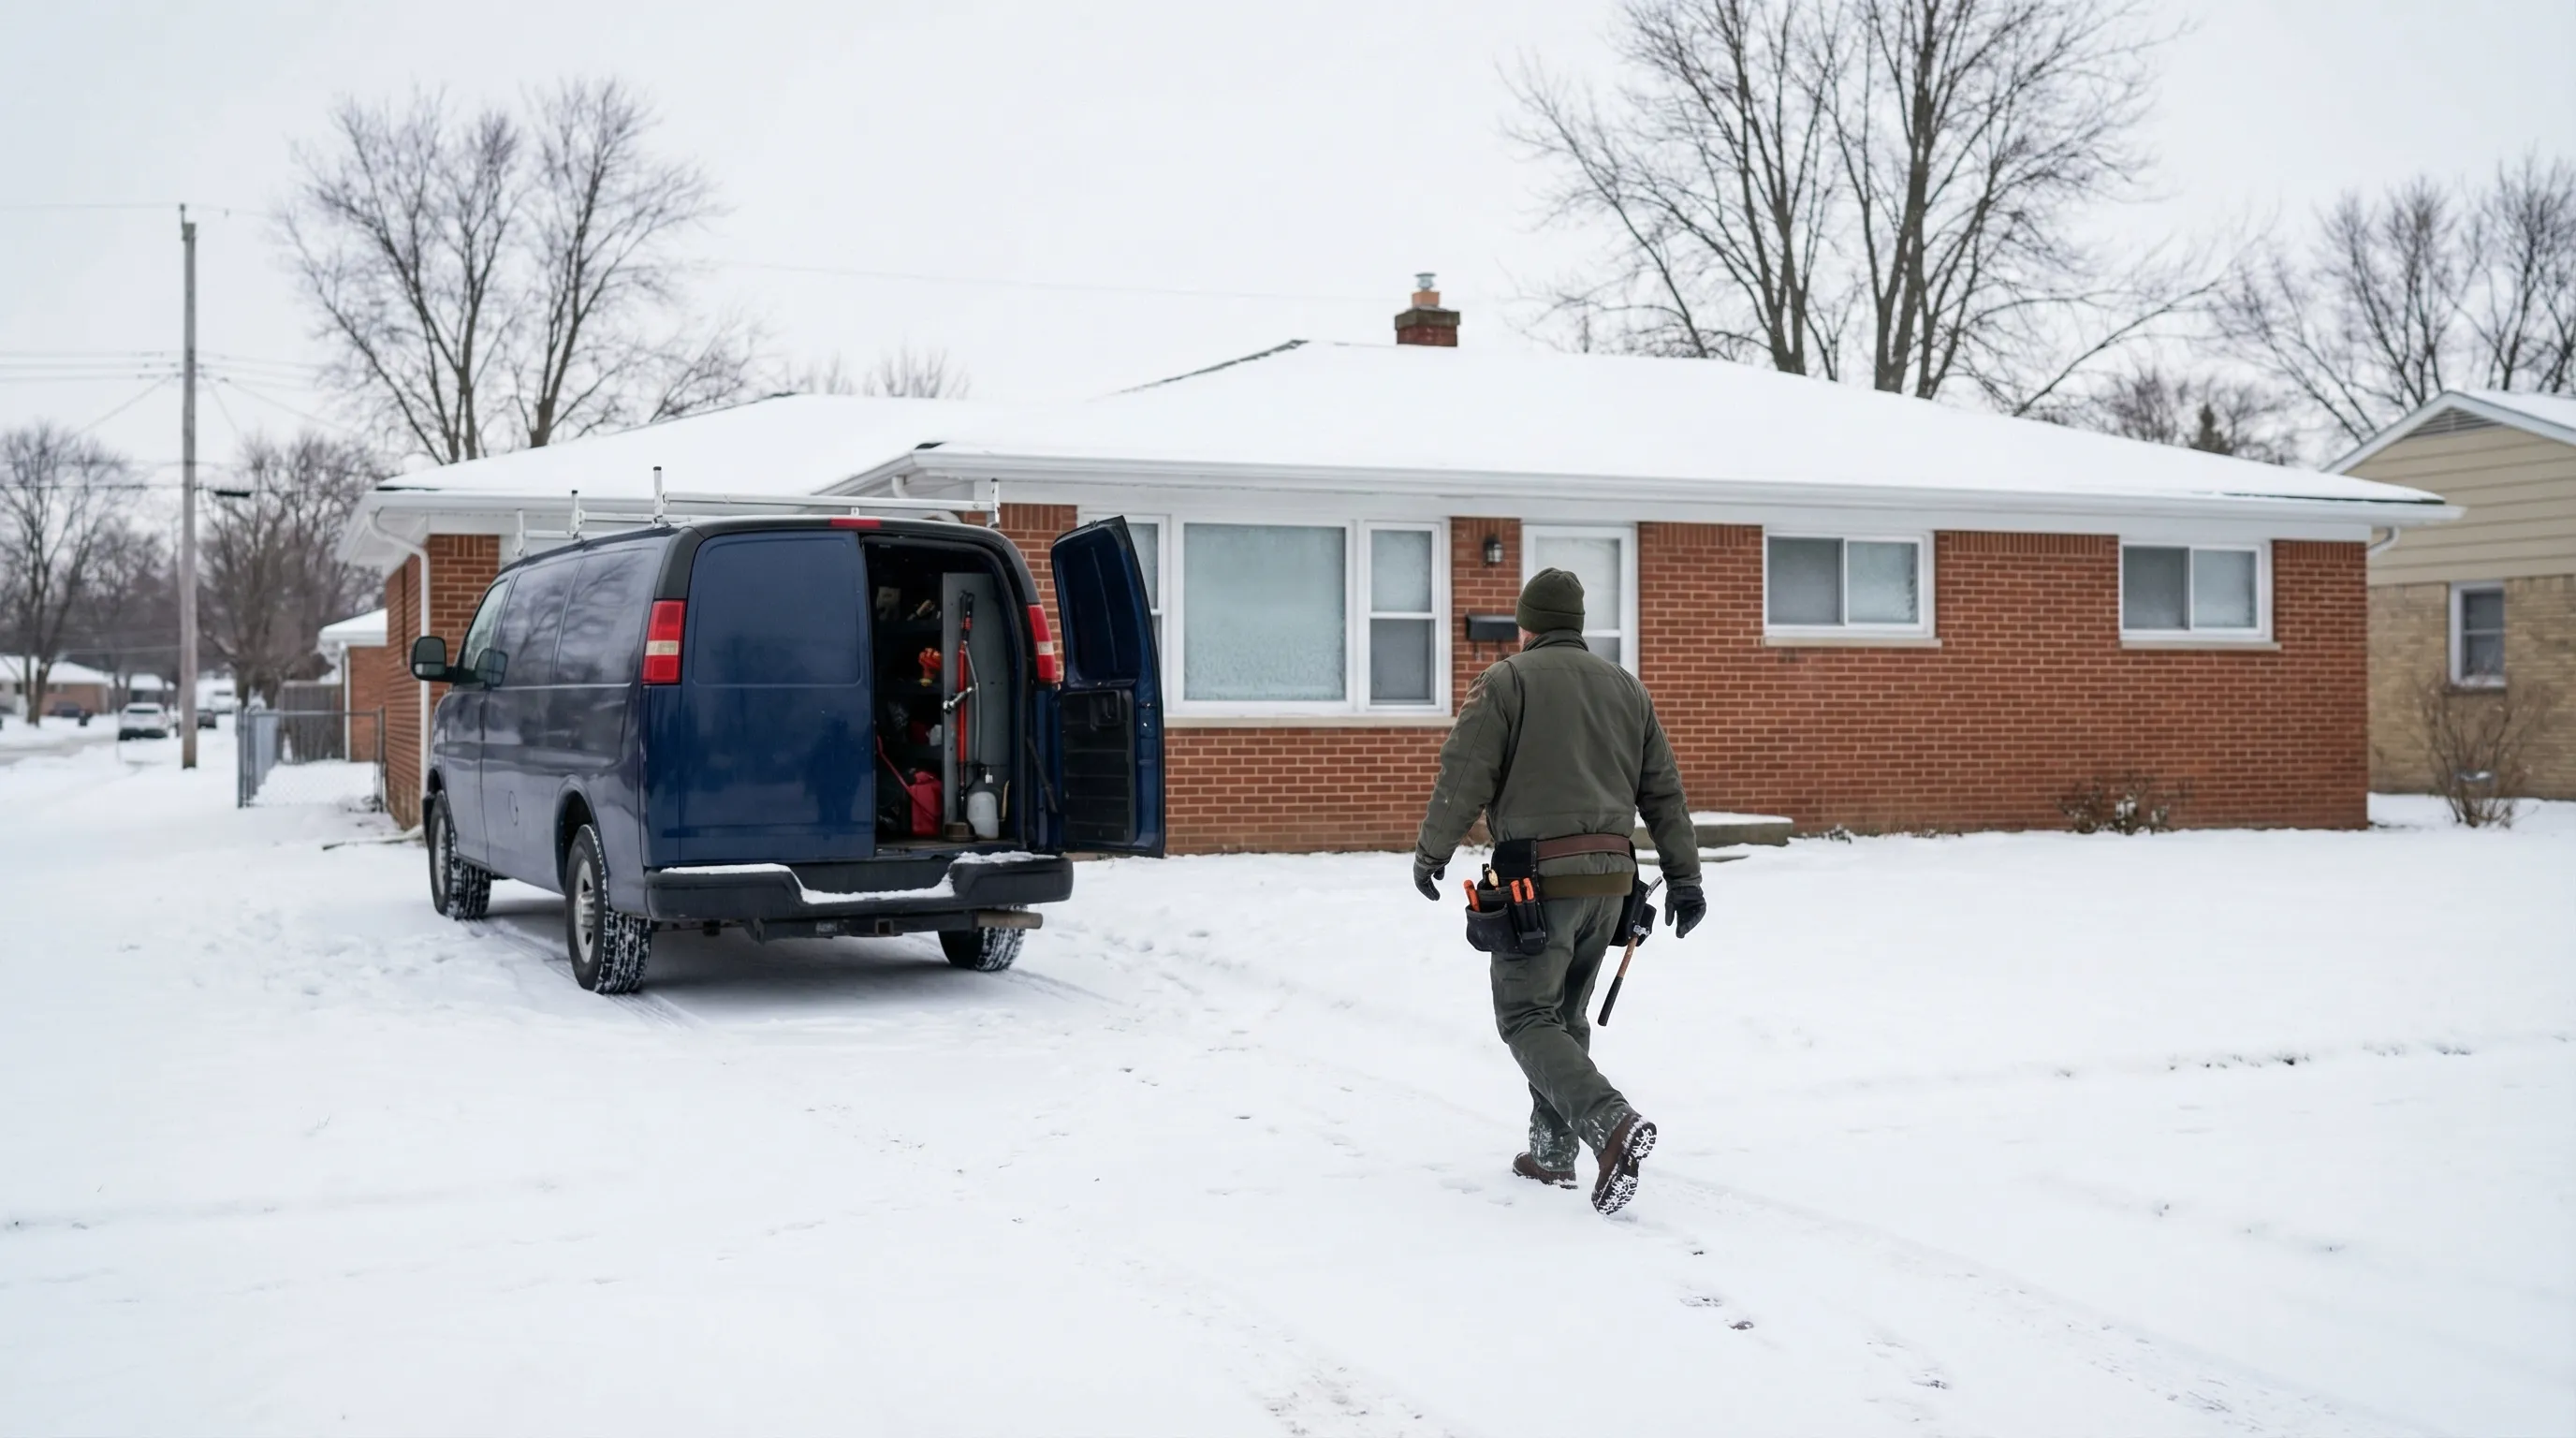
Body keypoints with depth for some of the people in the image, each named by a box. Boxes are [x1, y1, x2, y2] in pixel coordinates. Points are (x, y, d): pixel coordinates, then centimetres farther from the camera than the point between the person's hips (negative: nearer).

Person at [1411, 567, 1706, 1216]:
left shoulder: (1505, 681, -2)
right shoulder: (1626, 687, 15)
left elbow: (1463, 777, -7)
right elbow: (1664, 791, 15)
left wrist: (1431, 854, 4)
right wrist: (1684, 877, 17)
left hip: (1540, 874, -6)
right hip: (1610, 875, 6)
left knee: (1527, 1017, -3)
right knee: (1566, 1014, 18)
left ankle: (1612, 1125, -21)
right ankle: (1552, 1152, 19)